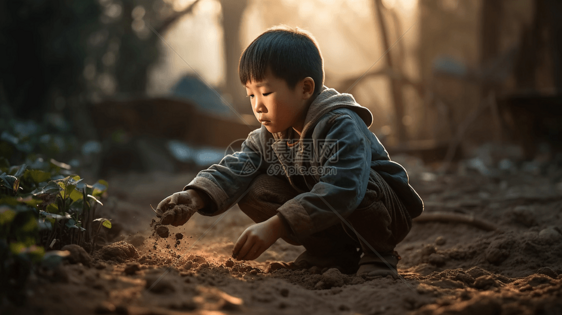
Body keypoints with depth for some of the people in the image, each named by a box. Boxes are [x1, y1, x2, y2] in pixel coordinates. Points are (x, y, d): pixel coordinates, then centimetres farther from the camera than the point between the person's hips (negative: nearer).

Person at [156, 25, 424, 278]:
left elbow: (341, 190, -42)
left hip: (382, 208, -6)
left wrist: (275, 226, -48)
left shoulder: (342, 127, -28)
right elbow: (235, 169, -15)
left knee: (360, 187, -39)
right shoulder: (266, 138, -2)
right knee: (254, 191, -10)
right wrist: (195, 197, -37)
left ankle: (379, 255, -10)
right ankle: (336, 255, -1)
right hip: (324, 217, 7)